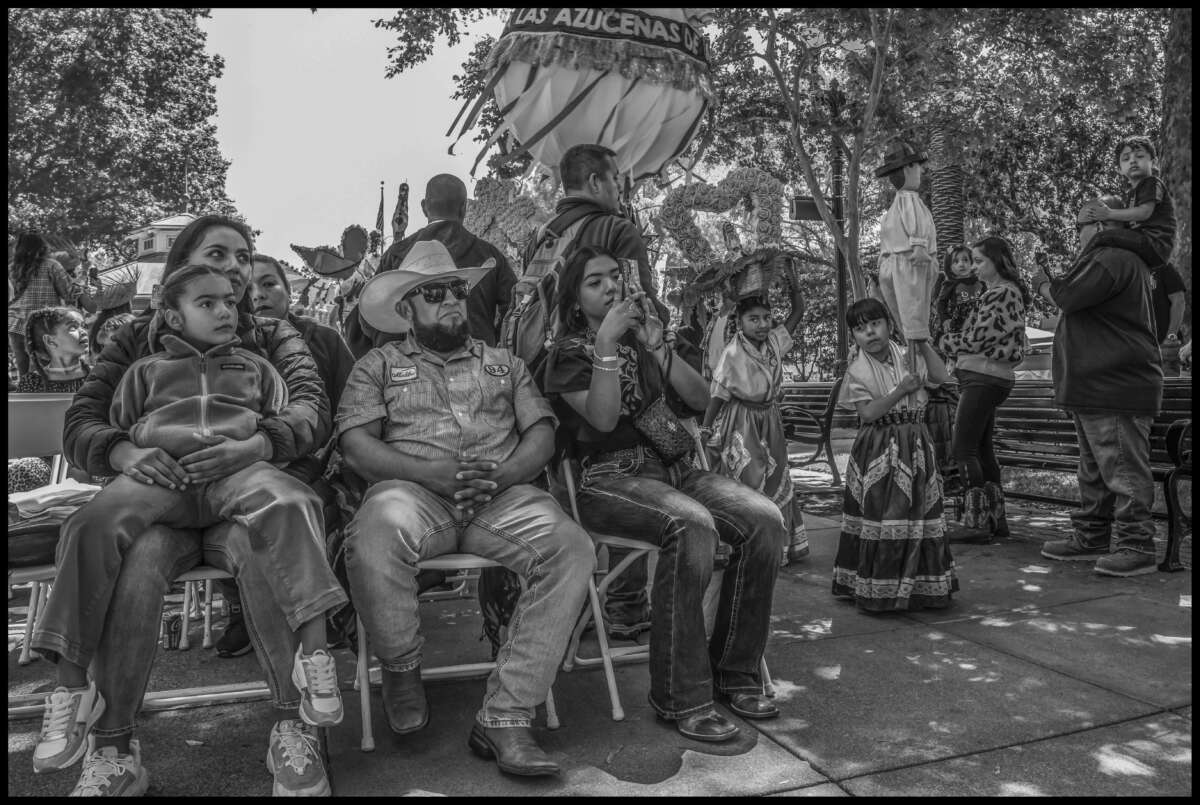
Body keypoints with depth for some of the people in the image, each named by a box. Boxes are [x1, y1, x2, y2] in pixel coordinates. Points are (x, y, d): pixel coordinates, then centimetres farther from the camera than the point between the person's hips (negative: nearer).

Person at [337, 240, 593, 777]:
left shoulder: (504, 363, 24)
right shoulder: (379, 365, 18)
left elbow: (541, 433, 13)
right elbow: (355, 444, 3)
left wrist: (504, 473, -10)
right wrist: (427, 472, -14)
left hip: (502, 496, 2)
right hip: (414, 491, -2)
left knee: (572, 549, -27)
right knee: (374, 534, -38)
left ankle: (505, 717, -22)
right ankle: (401, 671, -7)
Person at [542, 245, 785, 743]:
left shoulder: (642, 339, 21)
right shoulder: (570, 352, 7)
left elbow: (701, 399, 9)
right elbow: (603, 418, -12)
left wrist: (657, 349, -1)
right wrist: (606, 344, -13)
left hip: (674, 467, 6)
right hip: (609, 477, -5)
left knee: (765, 520, -19)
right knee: (692, 526, -36)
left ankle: (734, 672, -5)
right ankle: (680, 697, -26)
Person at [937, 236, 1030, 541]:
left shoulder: (1000, 293, -13)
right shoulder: (1011, 292, 19)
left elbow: (976, 339, -15)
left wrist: (948, 339, 3)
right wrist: (957, 337, 3)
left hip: (982, 376, -10)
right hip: (995, 377, 10)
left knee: (964, 449, -8)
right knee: (982, 448, 15)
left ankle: (976, 523, -7)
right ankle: (996, 519, 20)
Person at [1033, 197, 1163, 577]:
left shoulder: (1111, 259, -13)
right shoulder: (1121, 260, 24)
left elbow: (1068, 297, -22)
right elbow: (1080, 306, 22)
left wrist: (1045, 284, -1)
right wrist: (1054, 283, 8)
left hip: (1116, 389, -12)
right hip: (1096, 387, 12)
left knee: (1122, 469, -7)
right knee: (1095, 470, 16)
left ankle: (1135, 546, -2)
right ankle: (1091, 538, 24)